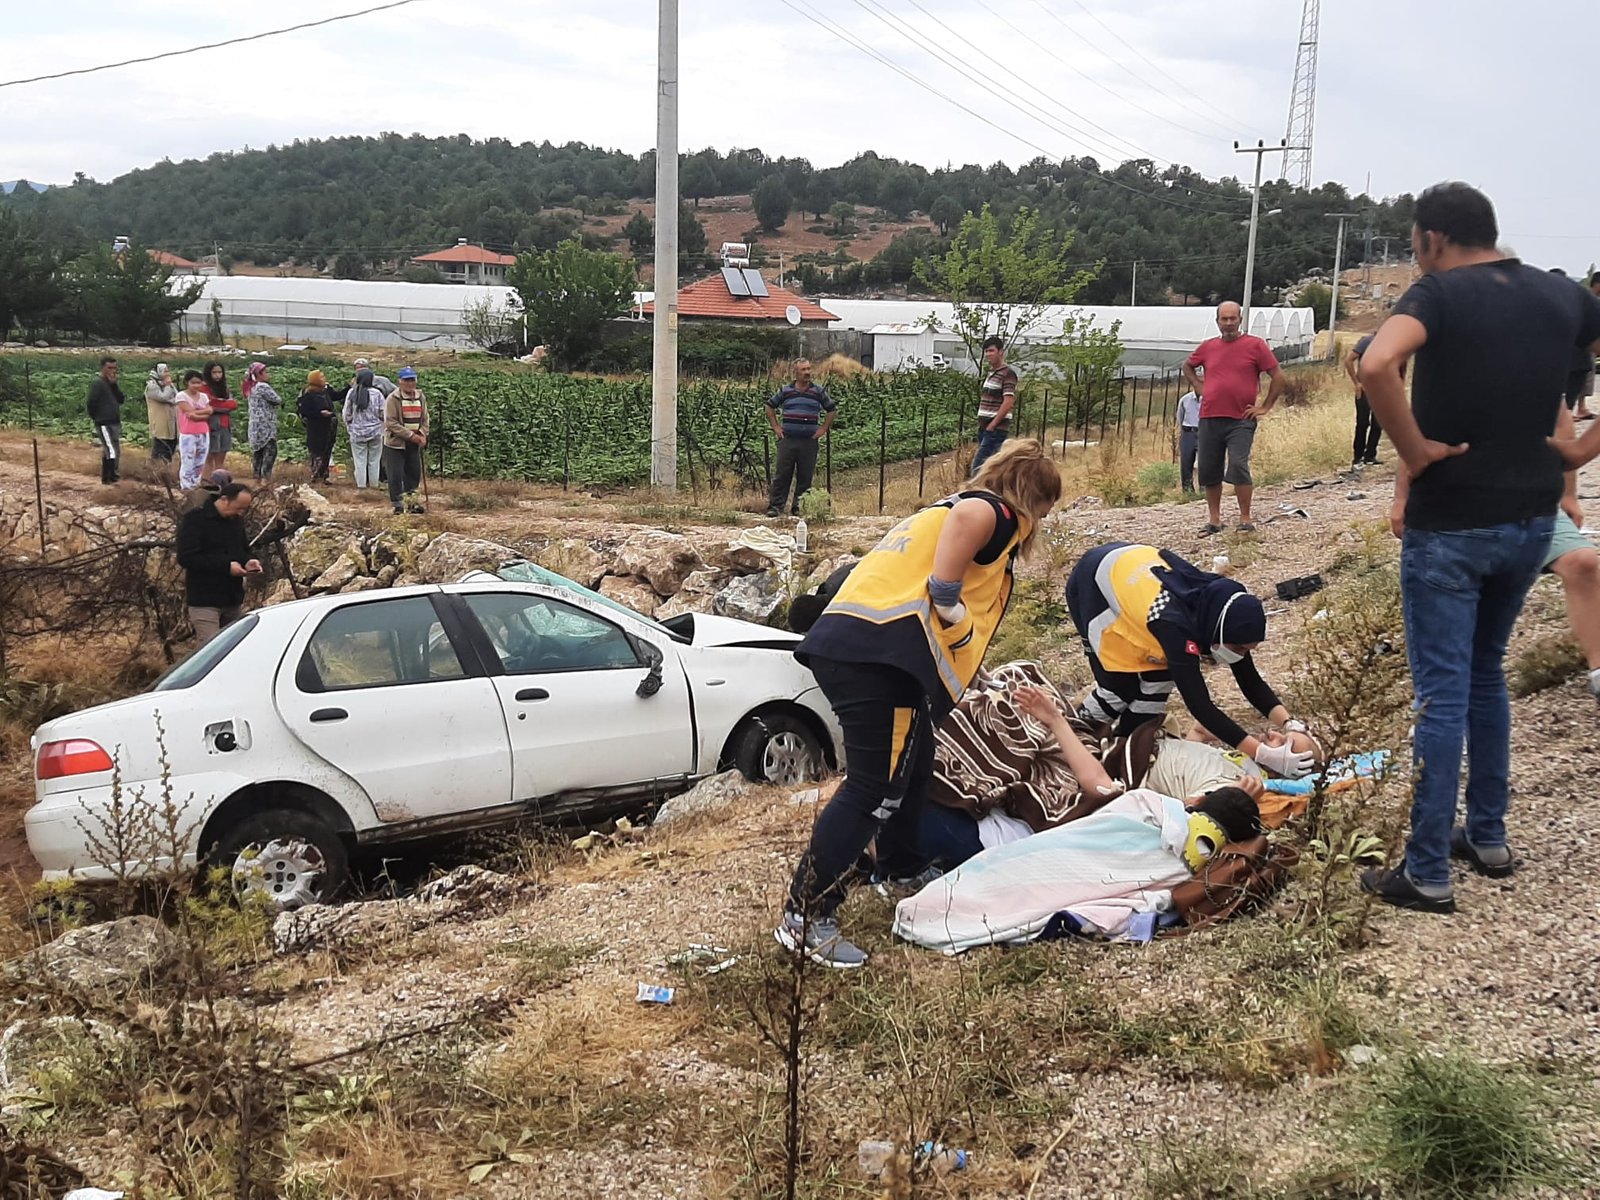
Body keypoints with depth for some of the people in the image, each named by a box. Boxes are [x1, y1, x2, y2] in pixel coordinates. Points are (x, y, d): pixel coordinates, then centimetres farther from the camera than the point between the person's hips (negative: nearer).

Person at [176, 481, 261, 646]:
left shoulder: (236, 520, 12)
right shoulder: (194, 519, -10)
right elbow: (186, 558, -18)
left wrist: (248, 562, 0)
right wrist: (226, 566, -22)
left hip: (234, 600, 7)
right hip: (205, 601, -7)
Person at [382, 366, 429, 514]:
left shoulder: (421, 398, 8)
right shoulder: (393, 399, -11)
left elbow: (425, 419, 12)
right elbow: (391, 423, -16)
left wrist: (422, 434, -8)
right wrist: (410, 435, -20)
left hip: (414, 444, 6)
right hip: (395, 443, -6)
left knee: (415, 473, 11)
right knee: (396, 475, -3)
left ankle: (411, 501, 24)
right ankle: (397, 505, 6)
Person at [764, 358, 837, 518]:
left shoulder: (818, 391, 6)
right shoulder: (785, 390, 6)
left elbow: (832, 410, 15)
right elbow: (770, 407, 18)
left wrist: (823, 429, 7)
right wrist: (776, 427, 10)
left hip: (809, 440, 1)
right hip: (787, 440, 0)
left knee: (805, 476, 3)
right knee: (781, 474, -2)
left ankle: (799, 507, 12)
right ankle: (775, 506, 2)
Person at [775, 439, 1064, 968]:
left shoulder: (939, 511, 32)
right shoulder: (998, 515, 5)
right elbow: (968, 516, -20)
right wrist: (947, 601, -13)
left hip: (840, 640, 9)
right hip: (881, 653, -9)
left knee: (912, 763, 25)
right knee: (875, 789, -5)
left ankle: (899, 870, 41)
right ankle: (805, 919, -2)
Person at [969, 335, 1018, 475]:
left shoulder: (1007, 374, -11)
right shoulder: (990, 373, 17)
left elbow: (1008, 402, -18)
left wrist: (992, 425, -19)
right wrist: (981, 425, 16)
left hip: (996, 428, -9)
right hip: (985, 427, 9)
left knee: (978, 465, -14)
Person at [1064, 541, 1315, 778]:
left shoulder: (1218, 610, -20)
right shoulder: (1175, 625, -41)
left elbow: (1251, 682, -11)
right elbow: (1199, 705, -44)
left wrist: (1289, 724, -27)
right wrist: (1264, 754, -48)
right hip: (1094, 581, -7)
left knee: (1158, 679, -2)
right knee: (1121, 686, -10)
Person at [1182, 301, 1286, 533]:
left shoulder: (1255, 345, -1)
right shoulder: (1207, 347, 11)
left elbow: (1278, 377, 1)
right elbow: (1187, 366, 30)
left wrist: (1265, 407, -1)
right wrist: (1199, 387, 14)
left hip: (1241, 420, -4)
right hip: (1209, 419, 4)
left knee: (1239, 466, -15)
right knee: (1209, 470, 6)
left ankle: (1245, 519, -7)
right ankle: (1214, 519, 17)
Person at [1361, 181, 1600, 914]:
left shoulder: (1440, 293, -12)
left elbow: (1375, 365, -32)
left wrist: (1414, 452, -19)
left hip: (1449, 526, -6)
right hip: (1531, 520, 6)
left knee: (1442, 694, -1)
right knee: (1486, 673, 22)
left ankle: (1427, 875, 5)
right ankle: (1488, 837, 30)